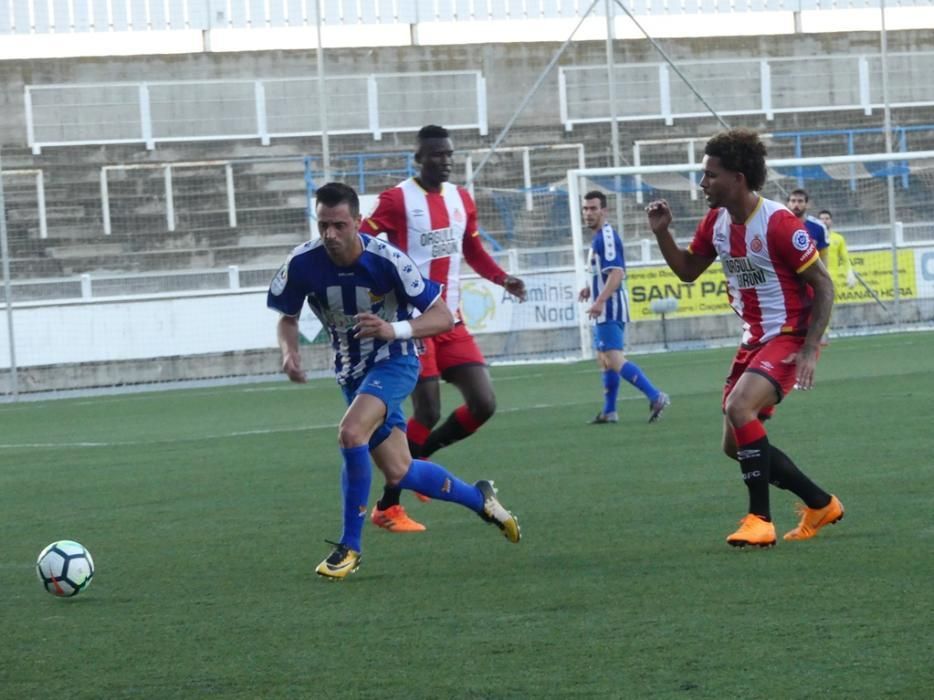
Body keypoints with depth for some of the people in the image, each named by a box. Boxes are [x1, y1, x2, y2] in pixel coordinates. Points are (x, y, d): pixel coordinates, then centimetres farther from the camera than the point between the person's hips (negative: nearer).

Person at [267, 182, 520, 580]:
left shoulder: (385, 260, -24)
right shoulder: (303, 263, -16)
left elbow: (443, 316, -19)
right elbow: (287, 318, 3)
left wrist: (395, 329, -37)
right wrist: (289, 351, -20)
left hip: (394, 362, -5)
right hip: (351, 371, 5)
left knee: (351, 432, -31)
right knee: (398, 473, 7)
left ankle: (349, 546, -18)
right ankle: (479, 498, 35)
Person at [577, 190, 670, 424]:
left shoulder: (607, 236, -15)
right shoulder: (598, 237, 16)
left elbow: (616, 273, -25)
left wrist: (600, 301, -31)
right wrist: (591, 290, 16)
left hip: (610, 308, -10)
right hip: (605, 311, 10)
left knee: (614, 360, -17)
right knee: (604, 360, 13)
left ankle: (655, 397, -21)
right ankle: (609, 412, 18)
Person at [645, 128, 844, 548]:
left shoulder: (778, 223, -21)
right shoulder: (716, 222, 2)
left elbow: (823, 285, -16)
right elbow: (687, 270, 17)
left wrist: (809, 350, -23)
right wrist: (662, 233, -1)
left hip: (789, 337, -9)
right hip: (753, 340, 9)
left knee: (740, 407, -30)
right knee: (736, 445, 9)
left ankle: (759, 520, -22)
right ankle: (821, 505, 25)